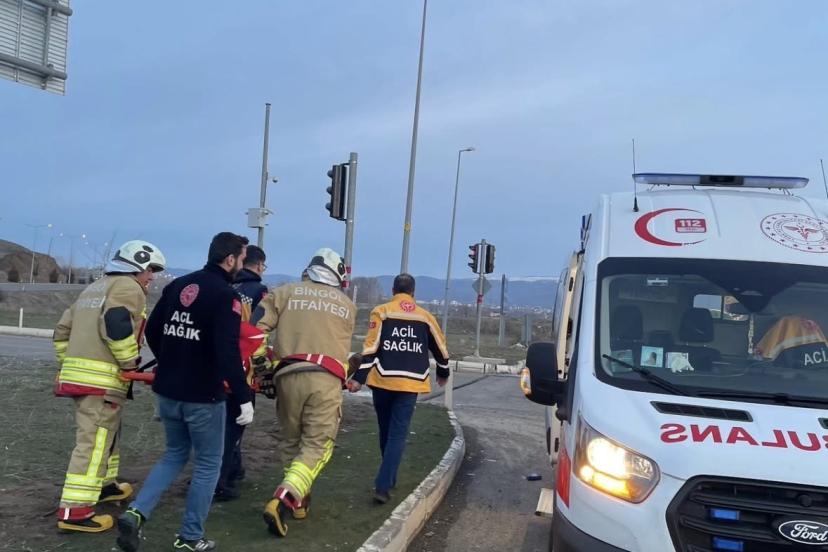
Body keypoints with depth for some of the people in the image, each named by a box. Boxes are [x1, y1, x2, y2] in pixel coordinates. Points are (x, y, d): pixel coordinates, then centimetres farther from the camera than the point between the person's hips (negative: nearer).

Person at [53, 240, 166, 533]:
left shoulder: (93, 288, 23)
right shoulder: (128, 287, -5)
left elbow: (62, 330, 22)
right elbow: (115, 324, -23)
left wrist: (68, 363, 26)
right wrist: (131, 362, -14)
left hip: (76, 372, 10)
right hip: (102, 378, -10)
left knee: (107, 432, 24)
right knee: (94, 442, -8)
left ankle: (104, 485, 36)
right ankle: (74, 510, -9)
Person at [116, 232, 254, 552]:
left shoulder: (177, 286, 7)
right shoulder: (226, 295, -16)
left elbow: (152, 330, 14)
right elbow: (227, 352, -24)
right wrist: (244, 398, -21)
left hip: (166, 391, 7)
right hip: (202, 396, -7)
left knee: (175, 454, 23)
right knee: (208, 464, 10)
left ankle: (136, 513, 7)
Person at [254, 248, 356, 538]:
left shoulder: (285, 292, 11)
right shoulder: (347, 305, 16)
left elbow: (258, 327, 2)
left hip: (290, 374, 1)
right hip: (327, 378, -1)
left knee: (290, 440, 18)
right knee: (317, 444, 1)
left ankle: (298, 499, 22)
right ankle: (283, 500, -16)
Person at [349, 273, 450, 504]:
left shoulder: (381, 312, 2)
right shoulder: (425, 316, 10)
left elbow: (370, 347, -8)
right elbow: (441, 349, 19)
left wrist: (358, 378, -9)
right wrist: (443, 373, 36)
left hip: (383, 380, 0)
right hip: (410, 383, 0)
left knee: (385, 431, 18)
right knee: (398, 434, 1)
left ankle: (388, 478, 34)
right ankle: (383, 485, -11)